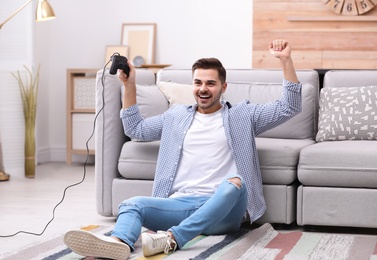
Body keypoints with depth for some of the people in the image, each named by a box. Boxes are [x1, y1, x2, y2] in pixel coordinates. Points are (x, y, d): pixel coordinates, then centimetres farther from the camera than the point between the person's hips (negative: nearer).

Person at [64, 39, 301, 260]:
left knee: (234, 182, -37)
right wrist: (130, 85, 25)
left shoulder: (242, 115, 16)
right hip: (179, 204, 3)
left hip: (222, 211, -2)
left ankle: (172, 238, -47)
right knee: (133, 204, -26)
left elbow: (289, 108, 9)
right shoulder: (176, 116, 25)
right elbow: (135, 129, 34)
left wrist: (286, 60, 0)